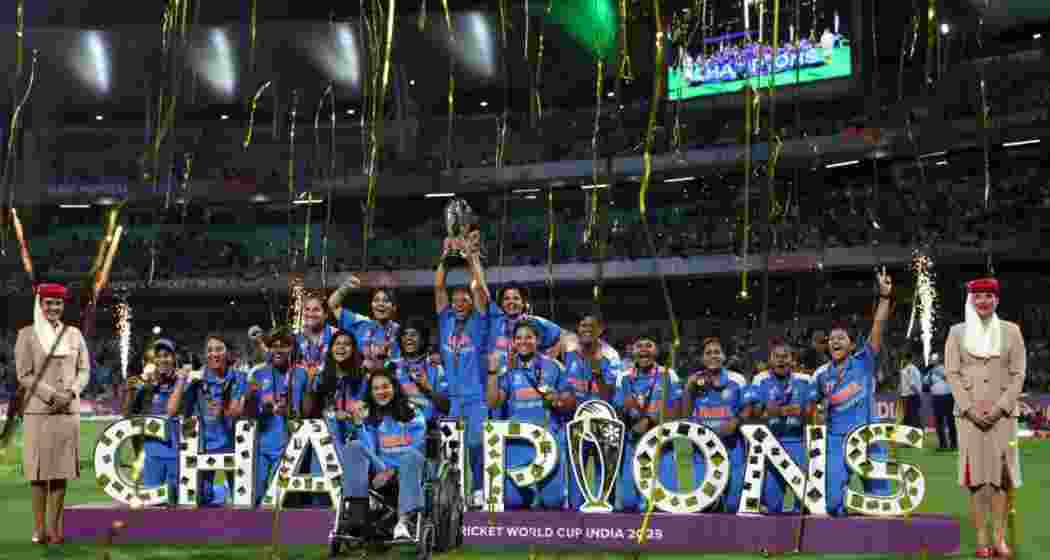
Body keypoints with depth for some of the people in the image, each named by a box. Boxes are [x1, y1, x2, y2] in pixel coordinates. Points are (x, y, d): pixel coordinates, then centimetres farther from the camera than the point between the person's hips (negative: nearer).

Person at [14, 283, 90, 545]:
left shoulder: (74, 334, 10)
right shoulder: (27, 334, 1)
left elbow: (84, 370, 9)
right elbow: (24, 375, -4)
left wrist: (70, 393, -9)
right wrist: (52, 396, -14)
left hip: (69, 411, 3)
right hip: (38, 411, -3)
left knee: (61, 469, 3)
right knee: (40, 471, -2)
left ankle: (55, 528, 9)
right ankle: (39, 529, 3)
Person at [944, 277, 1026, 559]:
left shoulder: (1011, 331, 7)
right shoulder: (957, 332, 7)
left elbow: (1018, 374, 2)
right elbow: (952, 373, 1)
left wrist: (999, 408, -9)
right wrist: (971, 408, -9)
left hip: (1002, 413, 0)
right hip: (969, 414, 0)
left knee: (1000, 476, -1)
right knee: (975, 475, -2)